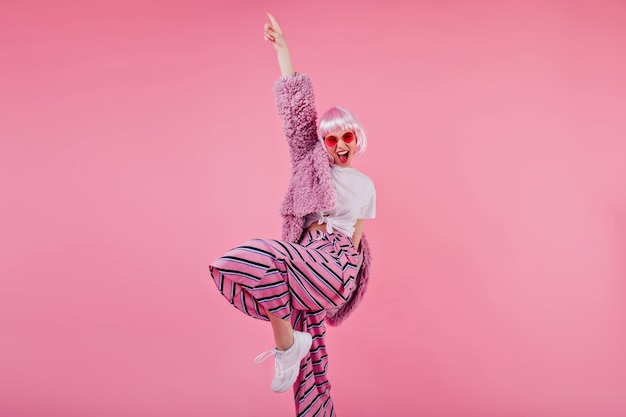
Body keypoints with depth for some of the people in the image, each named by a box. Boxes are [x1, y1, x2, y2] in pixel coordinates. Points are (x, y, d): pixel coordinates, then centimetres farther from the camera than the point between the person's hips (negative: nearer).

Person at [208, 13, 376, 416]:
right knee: (310, 357, 4)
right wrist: (282, 47, 2)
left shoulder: (365, 186, 15)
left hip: (336, 261, -3)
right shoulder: (310, 164, 15)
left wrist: (347, 279, 5)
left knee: (260, 257, -30)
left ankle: (287, 342, -17)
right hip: (305, 257, 3)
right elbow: (296, 106, 7)